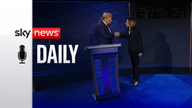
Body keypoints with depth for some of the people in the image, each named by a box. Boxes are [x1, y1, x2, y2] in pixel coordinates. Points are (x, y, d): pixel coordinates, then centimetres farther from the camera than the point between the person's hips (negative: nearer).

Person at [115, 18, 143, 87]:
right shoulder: (128, 30, 3)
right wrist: (119, 35, 8)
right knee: (133, 64, 15)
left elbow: (140, 41, -16)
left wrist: (140, 51, -16)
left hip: (136, 50, -8)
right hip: (131, 50, 8)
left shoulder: (136, 31, -19)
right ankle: (135, 78, 26)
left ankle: (137, 80, 1)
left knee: (136, 64, -5)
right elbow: (126, 36, 23)